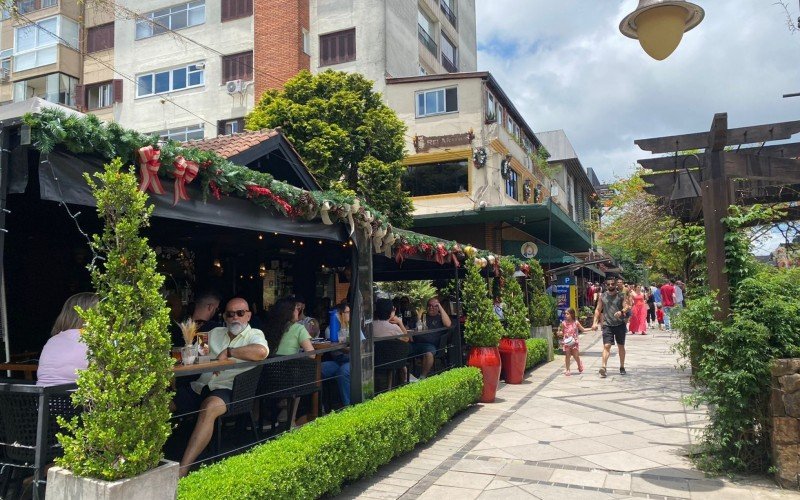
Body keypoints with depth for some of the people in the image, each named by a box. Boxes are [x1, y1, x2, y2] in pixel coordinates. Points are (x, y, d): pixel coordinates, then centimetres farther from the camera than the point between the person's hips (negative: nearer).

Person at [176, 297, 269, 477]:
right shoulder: (215, 333, 23)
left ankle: (182, 470, -38)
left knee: (209, 408, -36)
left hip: (228, 389, -6)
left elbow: (261, 351, -20)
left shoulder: (254, 335, 4)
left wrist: (227, 352, -14)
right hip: (200, 386, 6)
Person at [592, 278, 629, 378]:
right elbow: (598, 310, 9)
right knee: (606, 346, -12)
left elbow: (626, 307, -5)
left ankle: (622, 367, 25)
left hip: (620, 324, 1)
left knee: (621, 346, 11)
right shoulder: (602, 297, 6)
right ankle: (603, 367, -20)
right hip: (607, 325, 0)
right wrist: (595, 322, 0)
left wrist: (621, 311, -27)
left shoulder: (620, 296, 3)